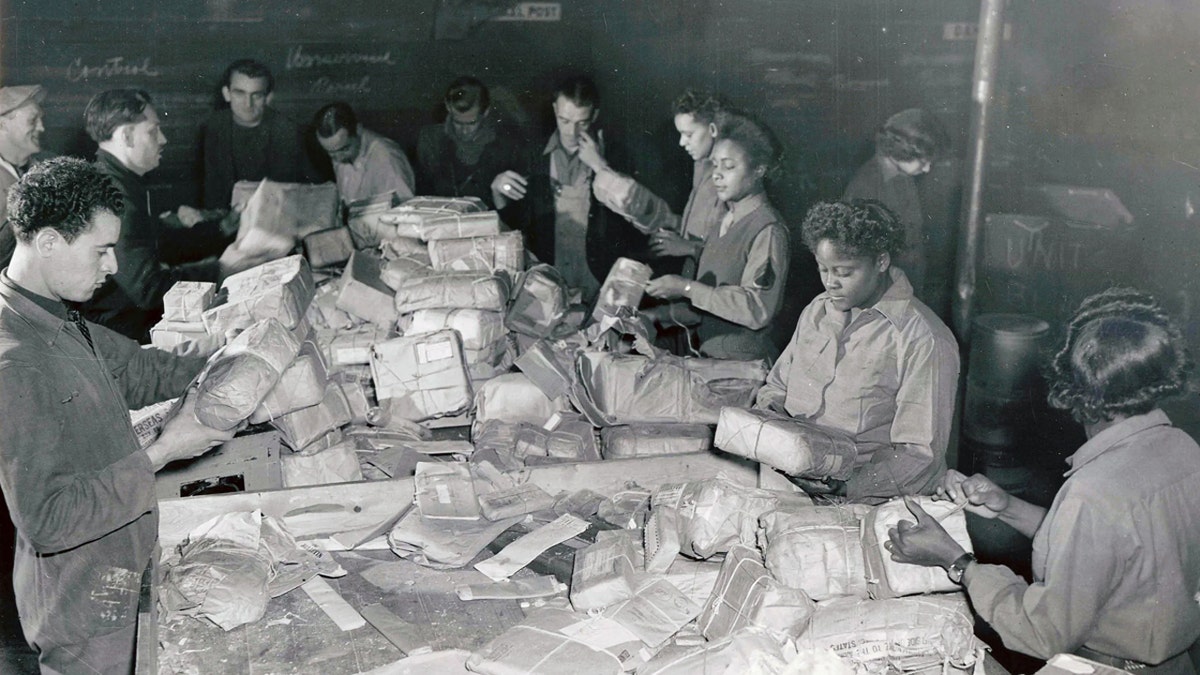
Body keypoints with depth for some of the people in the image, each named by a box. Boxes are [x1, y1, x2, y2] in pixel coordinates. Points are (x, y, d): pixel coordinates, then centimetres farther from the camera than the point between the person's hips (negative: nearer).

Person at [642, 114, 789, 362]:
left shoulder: (768, 230, -11)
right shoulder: (725, 222, 15)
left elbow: (758, 308, -21)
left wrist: (687, 287, -18)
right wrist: (657, 316, 5)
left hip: (745, 367, -7)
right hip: (710, 356, 7)